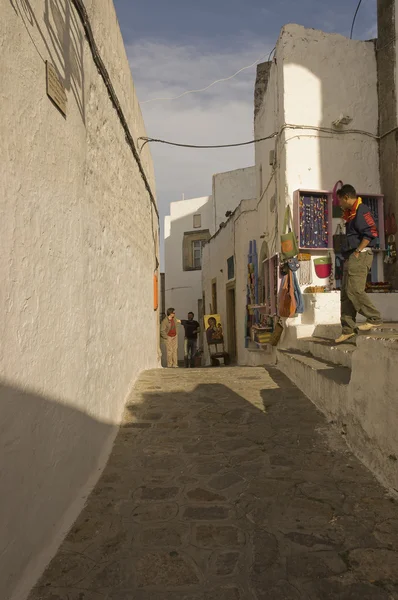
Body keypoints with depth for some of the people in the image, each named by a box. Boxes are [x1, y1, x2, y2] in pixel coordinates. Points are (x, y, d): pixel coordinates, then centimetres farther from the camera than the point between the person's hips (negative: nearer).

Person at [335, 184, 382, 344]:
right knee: (345, 294, 5)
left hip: (360, 256, -10)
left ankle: (374, 318, -3)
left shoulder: (361, 210, -7)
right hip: (350, 257, 10)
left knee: (354, 290, -16)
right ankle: (348, 328, 7)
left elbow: (371, 232, -17)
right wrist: (348, 256, 13)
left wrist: (357, 252, -17)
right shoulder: (351, 213, 22)